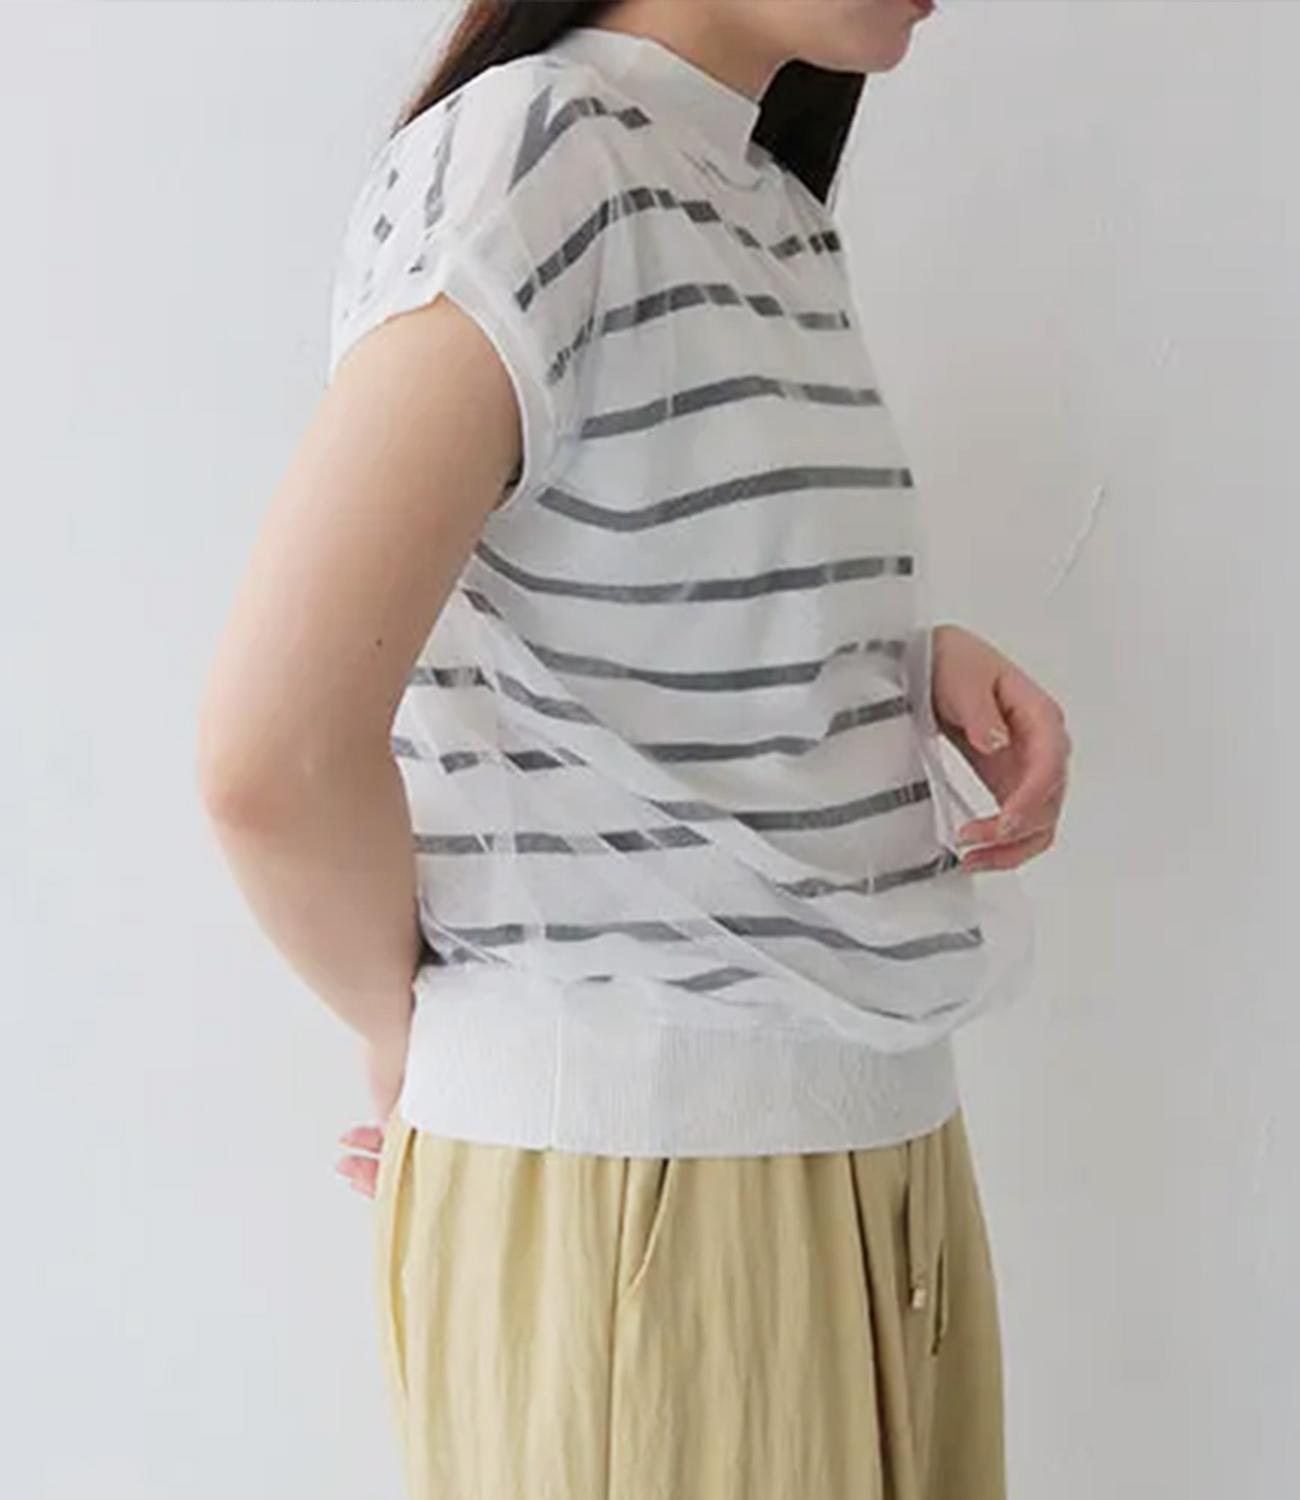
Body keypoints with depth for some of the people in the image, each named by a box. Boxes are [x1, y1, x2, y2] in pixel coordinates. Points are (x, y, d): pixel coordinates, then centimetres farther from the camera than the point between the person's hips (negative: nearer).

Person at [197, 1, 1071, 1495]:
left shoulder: (785, 216, 10)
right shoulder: (531, 147, -16)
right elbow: (276, 756, -25)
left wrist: (923, 662, 0)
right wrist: (421, 1040, -6)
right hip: (627, 1167, -8)